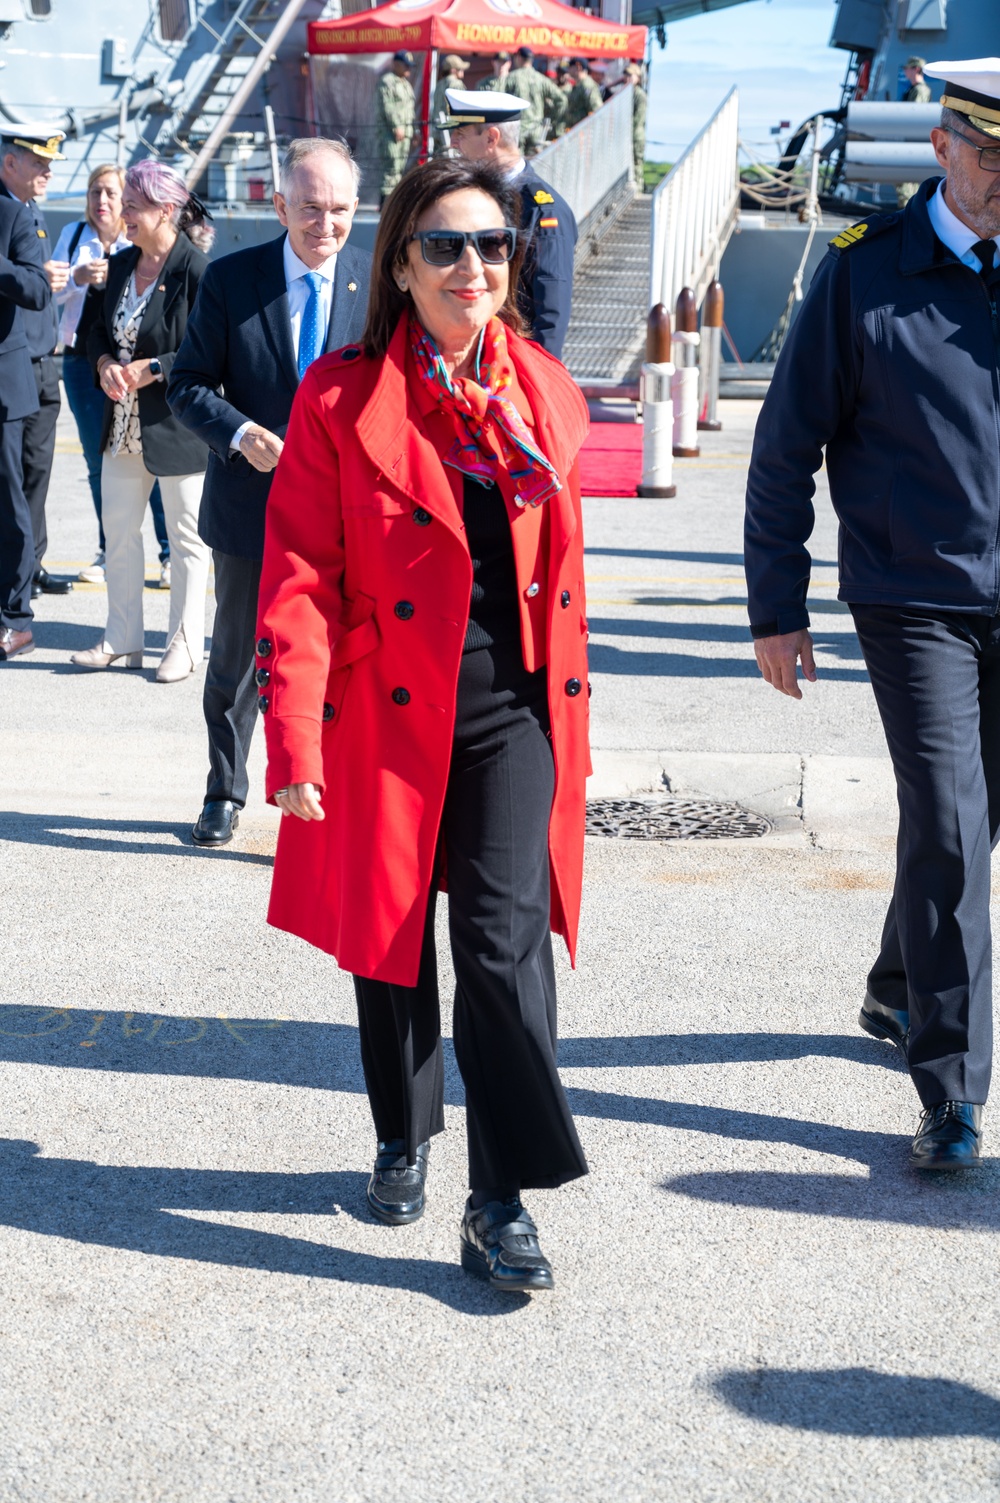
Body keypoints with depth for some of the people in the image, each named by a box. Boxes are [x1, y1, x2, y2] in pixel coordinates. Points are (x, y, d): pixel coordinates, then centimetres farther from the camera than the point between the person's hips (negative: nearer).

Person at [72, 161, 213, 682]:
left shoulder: (196, 271, -15)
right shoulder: (120, 265, 7)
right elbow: (98, 330, 16)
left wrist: (150, 370, -20)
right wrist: (105, 364, -5)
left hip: (177, 426, -7)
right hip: (124, 425, 7)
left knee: (186, 539, 6)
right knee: (118, 530, 12)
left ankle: (184, 644, 17)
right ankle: (122, 639, 24)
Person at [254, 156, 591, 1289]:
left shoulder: (544, 393, 4)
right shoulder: (341, 400, -7)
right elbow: (298, 576, -10)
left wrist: (568, 704, 16)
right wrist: (294, 737, -17)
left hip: (514, 711, 1)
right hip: (389, 713, -1)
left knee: (504, 940, -8)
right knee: (390, 936, 14)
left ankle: (501, 1203, 1)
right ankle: (403, 1139, 37)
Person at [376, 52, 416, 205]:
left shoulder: (406, 83, 22)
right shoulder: (387, 81, -8)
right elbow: (387, 106, -16)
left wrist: (411, 129, 20)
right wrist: (396, 127, -20)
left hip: (405, 130, 9)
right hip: (390, 129, -9)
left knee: (401, 165, 8)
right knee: (392, 164, -15)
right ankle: (387, 196, -16)